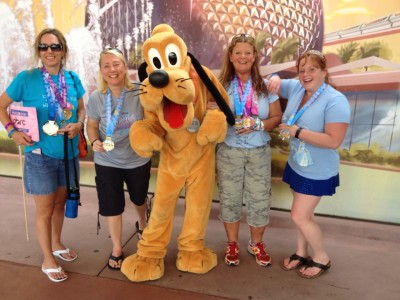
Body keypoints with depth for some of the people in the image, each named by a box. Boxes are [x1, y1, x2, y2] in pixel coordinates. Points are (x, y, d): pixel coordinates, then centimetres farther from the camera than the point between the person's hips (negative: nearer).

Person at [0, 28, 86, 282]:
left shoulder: (73, 79, 0)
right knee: (45, 210, 7)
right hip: (41, 155, -4)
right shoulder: (26, 79, -10)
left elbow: (81, 110, 9)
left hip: (70, 153, 4)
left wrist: (78, 124, -12)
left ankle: (57, 244, 43)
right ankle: (48, 260, 26)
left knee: (60, 203, 20)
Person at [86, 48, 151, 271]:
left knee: (139, 198, 23)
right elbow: (92, 125, 2)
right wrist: (95, 141, -17)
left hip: (138, 160, 0)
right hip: (107, 162, 0)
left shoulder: (139, 93, -14)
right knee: (112, 206, 8)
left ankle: (142, 225, 56)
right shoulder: (96, 98, -10)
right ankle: (117, 248, 30)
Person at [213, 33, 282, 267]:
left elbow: (277, 117, 0)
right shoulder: (222, 85, -3)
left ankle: (257, 243, 32)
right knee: (230, 198, 10)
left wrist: (259, 125, -17)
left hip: (259, 152, 1)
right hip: (229, 152, 0)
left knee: (260, 199, 7)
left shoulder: (266, 85, -2)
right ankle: (232, 243, 32)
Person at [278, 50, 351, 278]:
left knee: (300, 216, -1)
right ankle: (302, 253, 39)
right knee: (303, 213, 19)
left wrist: (297, 132, -25)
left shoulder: (335, 101, -22)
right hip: (297, 165, 7)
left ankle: (322, 258, 24)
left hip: (317, 172, -6)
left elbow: (334, 141, -28)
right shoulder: (295, 88, -3)